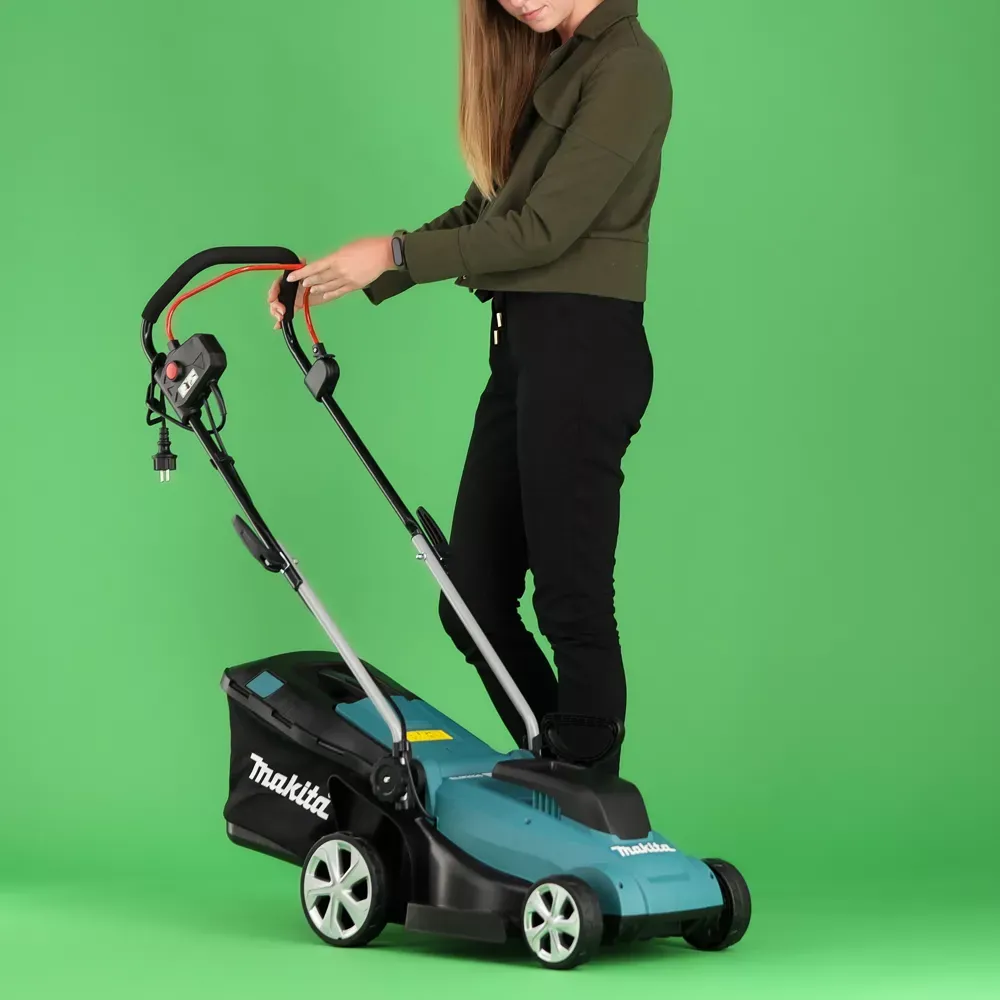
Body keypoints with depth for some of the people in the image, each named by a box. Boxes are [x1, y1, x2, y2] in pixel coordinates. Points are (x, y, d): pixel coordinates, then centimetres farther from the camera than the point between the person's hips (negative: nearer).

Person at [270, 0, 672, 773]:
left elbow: (544, 228, -15)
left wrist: (395, 254, -10)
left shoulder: (626, 66, -9)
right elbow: (483, 215, 18)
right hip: (522, 350, 9)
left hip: (583, 351, -9)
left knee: (572, 603, -4)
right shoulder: (543, 64, 19)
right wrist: (352, 277, 11)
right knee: (476, 598, 9)